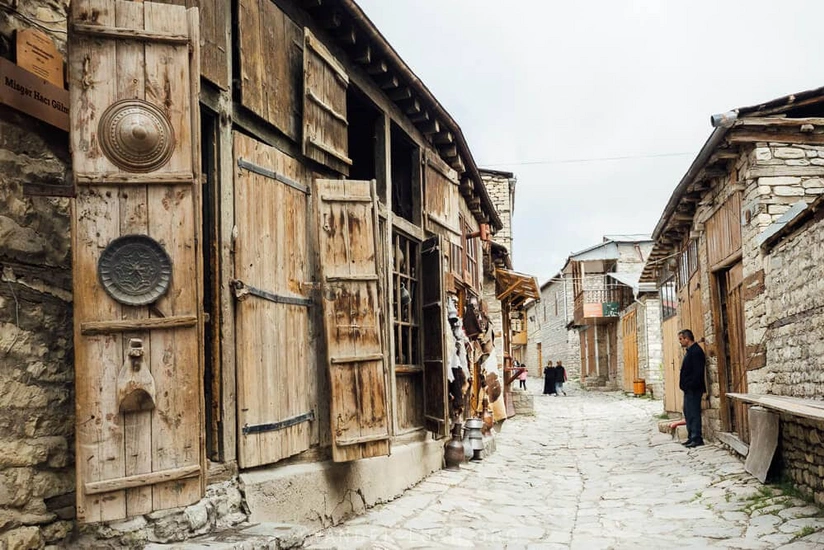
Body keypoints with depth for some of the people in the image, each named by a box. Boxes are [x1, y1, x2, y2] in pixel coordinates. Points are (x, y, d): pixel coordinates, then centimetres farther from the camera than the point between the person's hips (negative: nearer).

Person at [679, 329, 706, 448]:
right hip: (688, 389, 11)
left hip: (693, 389, -11)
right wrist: (685, 385, 14)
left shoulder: (696, 351, -15)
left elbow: (697, 372, -21)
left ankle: (697, 438, -2)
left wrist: (691, 386, -21)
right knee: (688, 413, 14)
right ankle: (691, 437, 20)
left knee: (694, 413, -7)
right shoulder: (690, 351, 16)